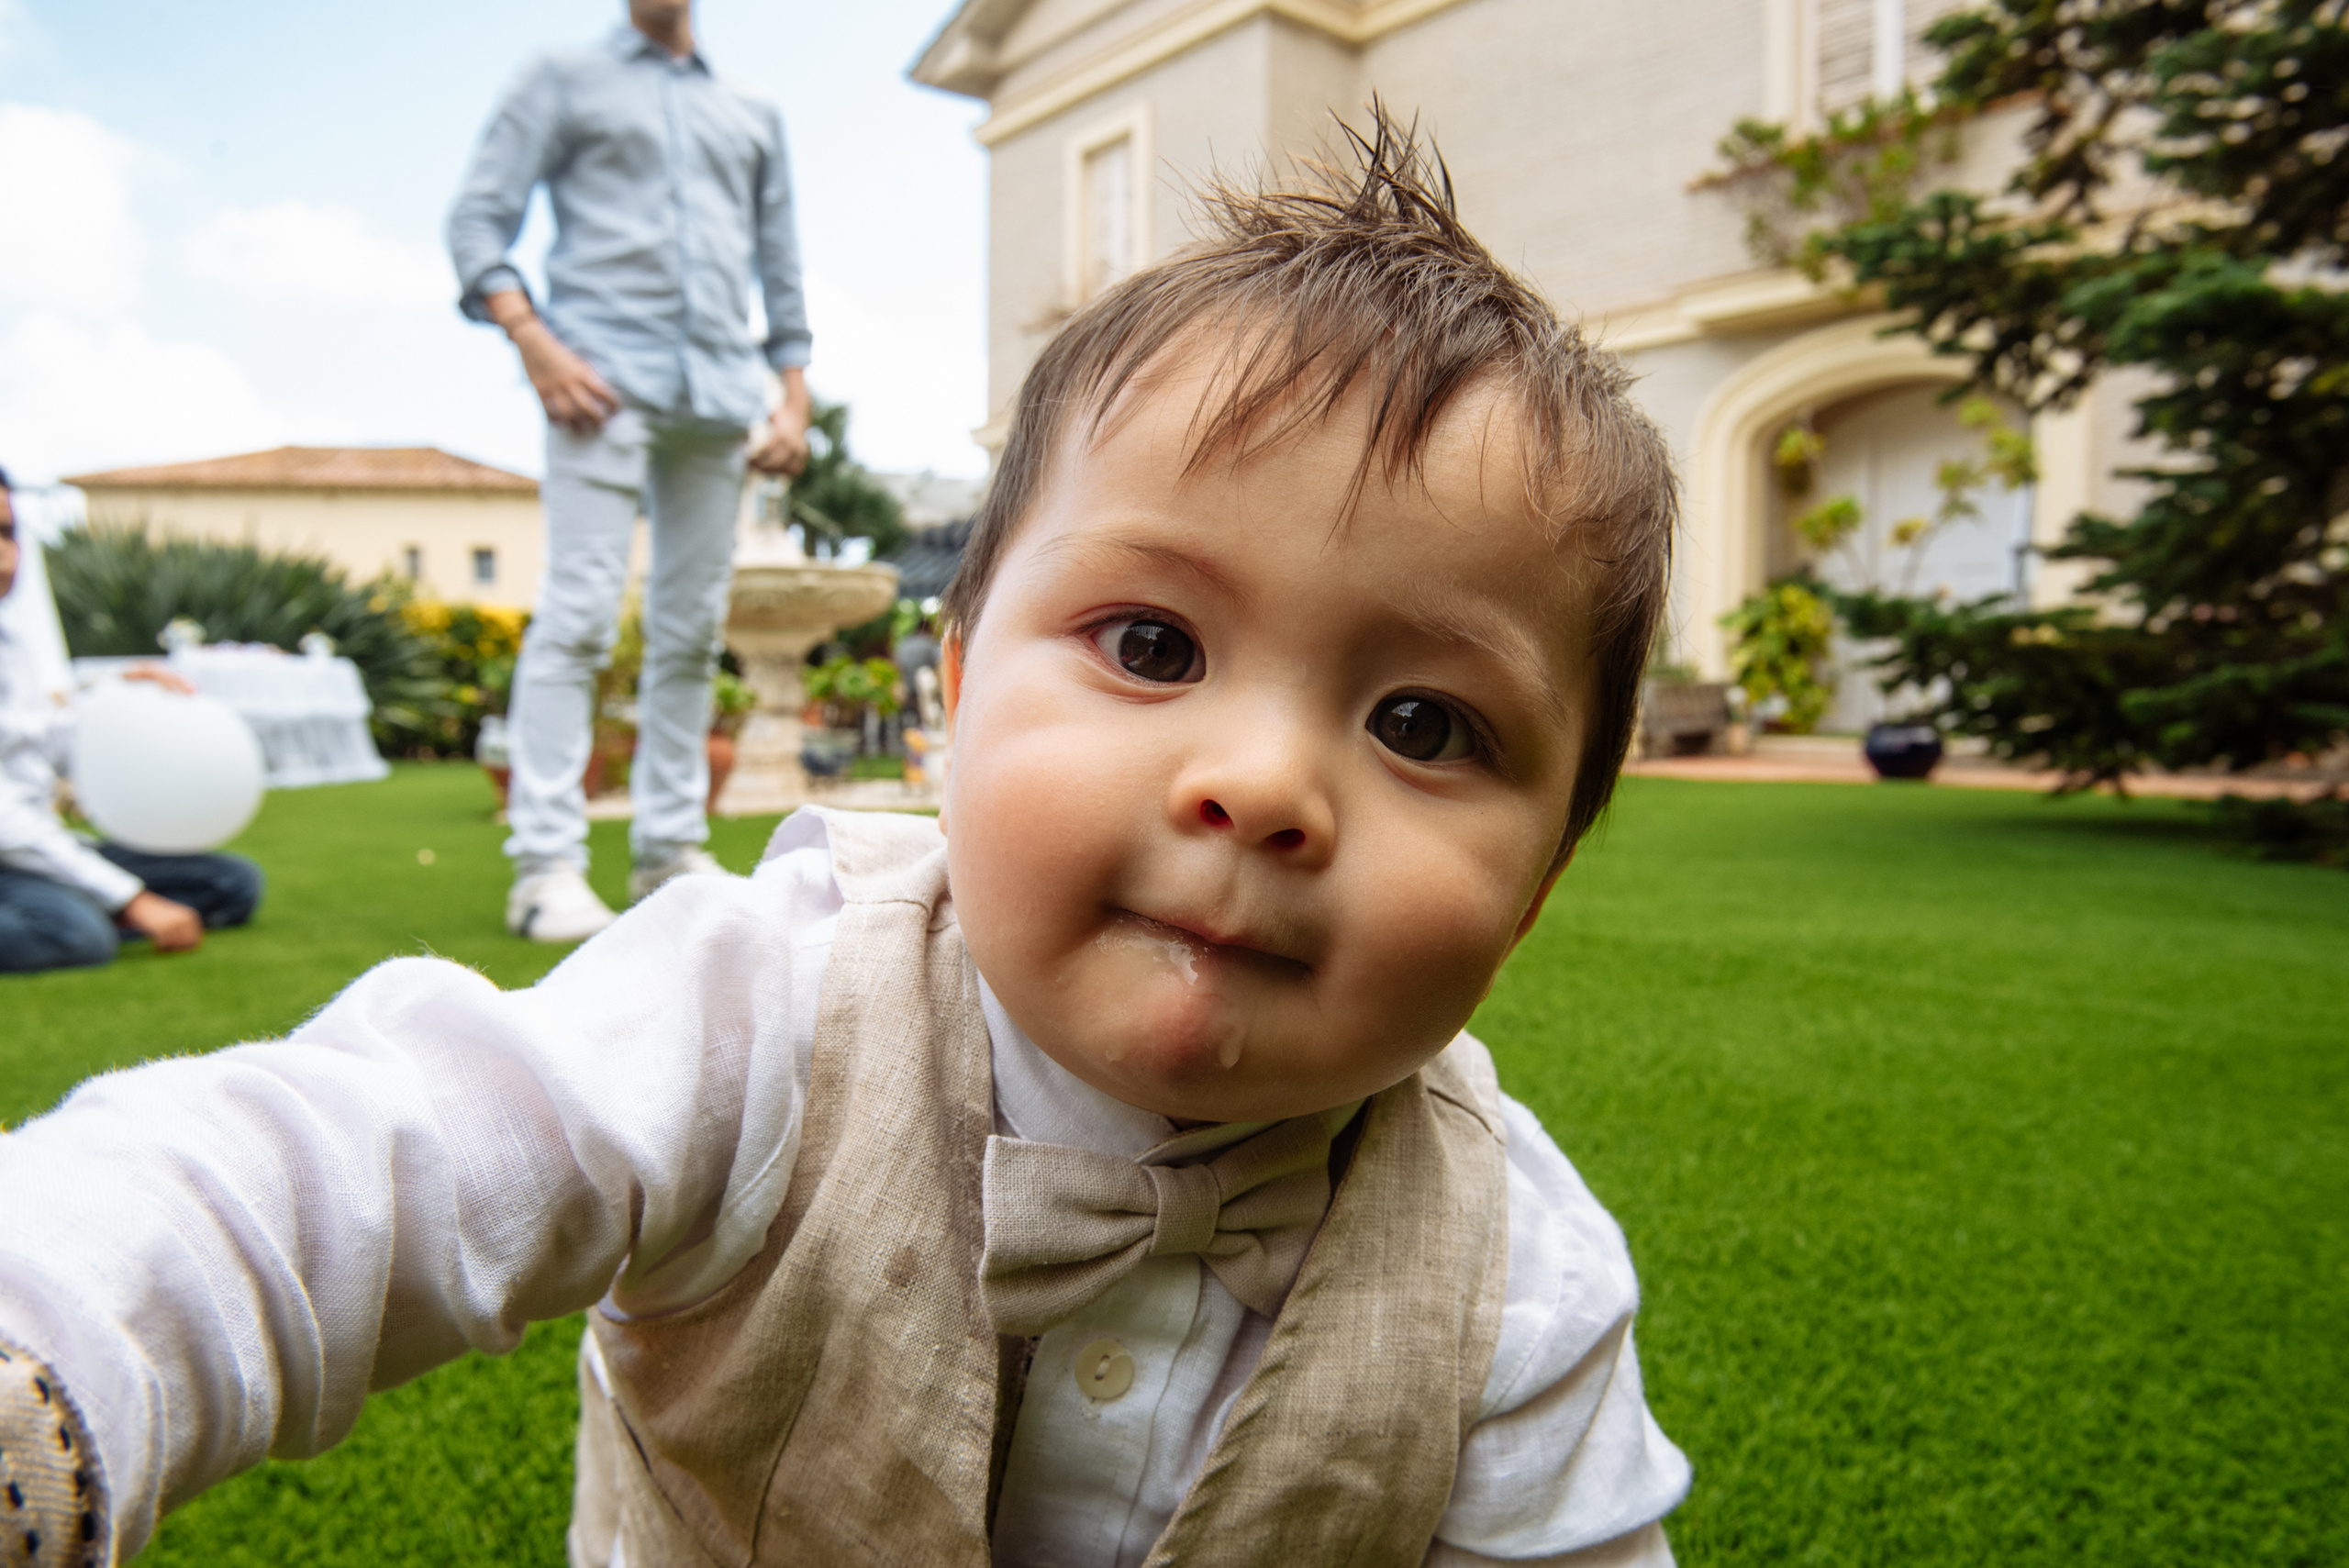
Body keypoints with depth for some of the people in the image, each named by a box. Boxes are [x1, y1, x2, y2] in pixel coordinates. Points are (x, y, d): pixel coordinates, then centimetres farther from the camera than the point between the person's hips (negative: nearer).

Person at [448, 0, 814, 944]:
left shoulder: (753, 117, 26)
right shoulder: (565, 81, 16)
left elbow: (781, 272, 22)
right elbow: (477, 219, 7)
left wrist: (795, 402, 9)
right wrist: (533, 342, -10)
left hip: (721, 394, 4)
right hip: (606, 375, -4)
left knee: (692, 627, 2)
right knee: (581, 611, -14)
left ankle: (670, 850, 8)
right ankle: (546, 867, -14)